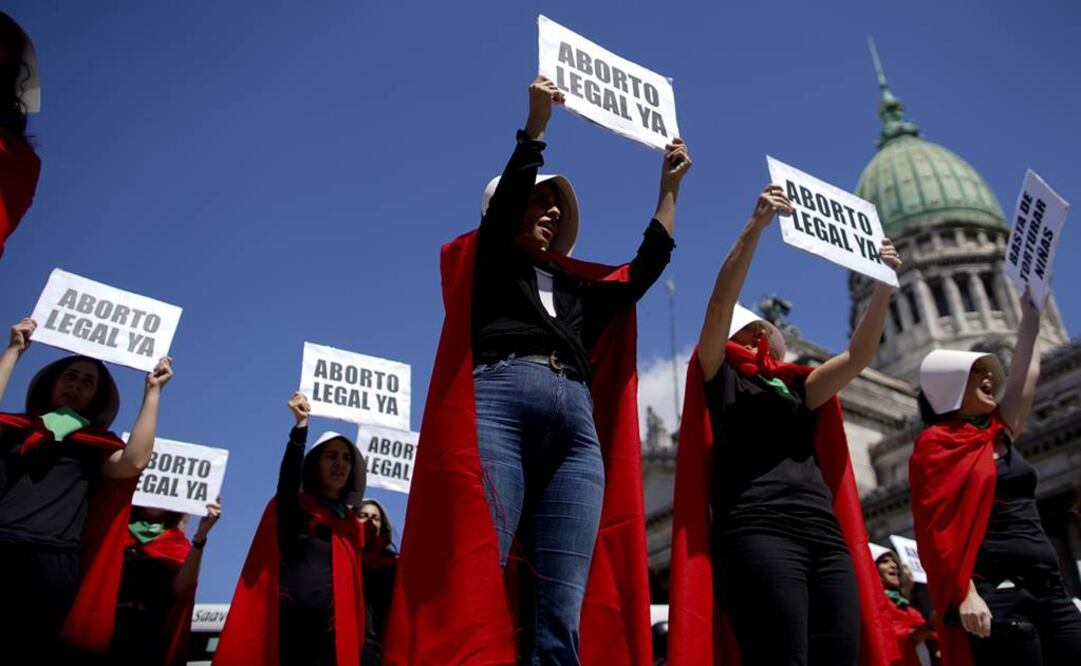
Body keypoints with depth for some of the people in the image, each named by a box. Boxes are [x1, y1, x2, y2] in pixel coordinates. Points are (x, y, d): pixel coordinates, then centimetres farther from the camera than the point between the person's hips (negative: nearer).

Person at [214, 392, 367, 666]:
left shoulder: (353, 527, 19)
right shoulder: (292, 508, 6)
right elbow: (288, 477, -17)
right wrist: (301, 425, -29)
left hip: (335, 637, 4)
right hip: (289, 631, -4)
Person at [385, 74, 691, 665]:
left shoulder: (582, 288, 33)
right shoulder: (491, 263, 23)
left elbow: (649, 264, 28)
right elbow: (505, 201, 6)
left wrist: (669, 185, 32)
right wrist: (536, 124, 1)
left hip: (577, 426, 4)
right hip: (499, 402, -4)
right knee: (473, 589, -18)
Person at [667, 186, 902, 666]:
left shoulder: (797, 389, 28)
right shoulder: (720, 381, 13)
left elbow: (858, 355, 21)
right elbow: (721, 303, -1)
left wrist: (883, 284, 17)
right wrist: (757, 225, -6)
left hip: (827, 538, 6)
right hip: (759, 535, -6)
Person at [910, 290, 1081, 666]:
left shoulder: (999, 434, 17)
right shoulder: (935, 445, -3)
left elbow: (1024, 375, 27)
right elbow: (939, 528, -11)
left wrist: (1031, 315, 32)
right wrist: (965, 595, -21)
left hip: (1049, 590, 7)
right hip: (996, 595, -7)